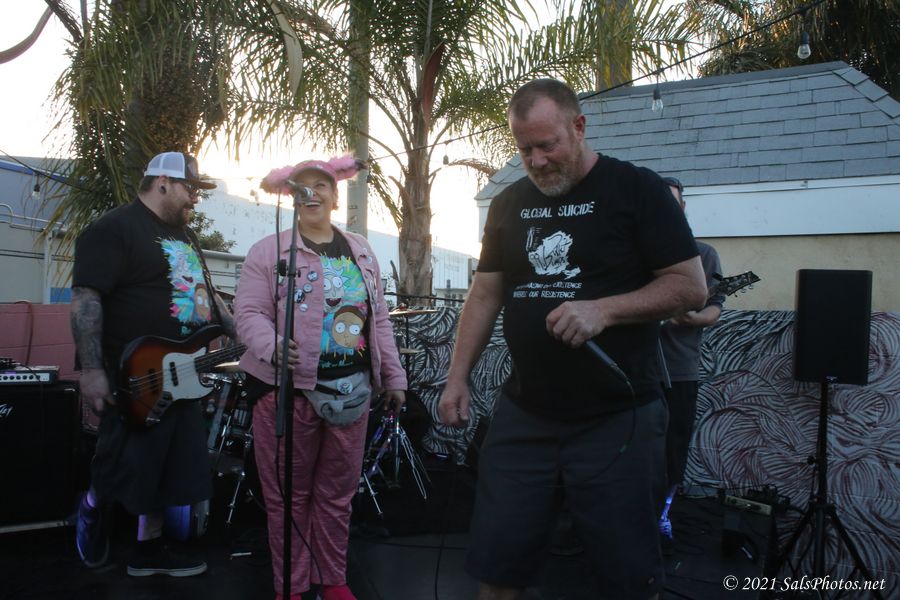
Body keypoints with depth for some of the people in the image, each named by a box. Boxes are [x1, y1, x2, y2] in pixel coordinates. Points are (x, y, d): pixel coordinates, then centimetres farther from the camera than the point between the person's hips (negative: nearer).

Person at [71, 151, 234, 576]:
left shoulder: (184, 233, 17)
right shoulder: (114, 228, -11)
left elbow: (206, 293, 23)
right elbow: (85, 298, -18)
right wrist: (92, 370, -25)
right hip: (135, 378, -8)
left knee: (166, 470, 14)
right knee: (123, 468, 0)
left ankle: (149, 549, 28)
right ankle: (93, 506, 32)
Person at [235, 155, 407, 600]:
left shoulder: (360, 251, 14)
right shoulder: (268, 250, 0)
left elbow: (378, 319, 14)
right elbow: (249, 313, -8)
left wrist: (393, 377, 12)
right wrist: (272, 348, -28)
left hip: (351, 390, 4)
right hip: (289, 389, -3)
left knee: (337, 492, 13)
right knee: (288, 494, 7)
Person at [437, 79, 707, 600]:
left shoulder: (636, 189, -4)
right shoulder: (509, 204, 11)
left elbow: (691, 286, -7)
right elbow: (486, 294, 13)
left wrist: (604, 309, -21)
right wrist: (458, 377, 5)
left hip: (617, 420, -4)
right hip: (522, 417, 4)